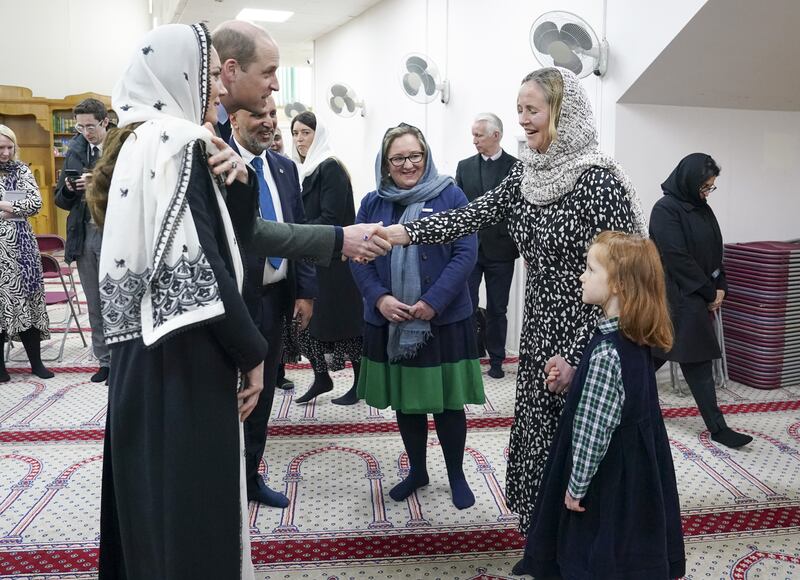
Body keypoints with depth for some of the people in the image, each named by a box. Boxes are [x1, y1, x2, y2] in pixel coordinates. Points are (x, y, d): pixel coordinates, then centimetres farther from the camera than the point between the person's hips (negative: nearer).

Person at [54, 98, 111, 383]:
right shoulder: (75, 152, 11)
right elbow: (62, 200, 15)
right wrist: (69, 189, -5)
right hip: (84, 234, 6)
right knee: (95, 305, 12)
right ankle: (105, 361, 22)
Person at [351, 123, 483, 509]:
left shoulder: (450, 196, -3)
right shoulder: (372, 204, 6)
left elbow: (466, 253, -10)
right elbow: (359, 258, 3)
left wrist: (433, 302, -18)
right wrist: (380, 298, -14)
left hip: (444, 320, -3)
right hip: (389, 323, 3)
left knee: (447, 401, 7)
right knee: (404, 400, 14)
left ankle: (456, 475, 27)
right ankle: (416, 471, 34)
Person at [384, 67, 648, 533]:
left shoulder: (599, 180, -16)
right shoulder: (527, 173, 6)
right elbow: (473, 215, 4)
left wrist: (577, 355, -18)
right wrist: (406, 232, -8)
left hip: (583, 342, -7)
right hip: (539, 335, 7)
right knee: (536, 445, 15)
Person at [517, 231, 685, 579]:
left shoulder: (606, 352, -27)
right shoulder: (636, 340, 0)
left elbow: (594, 429, -24)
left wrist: (576, 485, -14)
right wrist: (571, 379, 3)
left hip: (608, 479, -9)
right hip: (636, 471, 9)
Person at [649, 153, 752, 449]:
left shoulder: (701, 208, 12)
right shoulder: (665, 210, -14)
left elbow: (714, 251, 16)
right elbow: (677, 258, -17)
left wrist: (720, 286, 3)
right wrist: (710, 293, -12)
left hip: (698, 297, 8)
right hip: (679, 297, -8)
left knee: (660, 353, 13)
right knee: (698, 360, -4)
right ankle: (717, 427, 4)